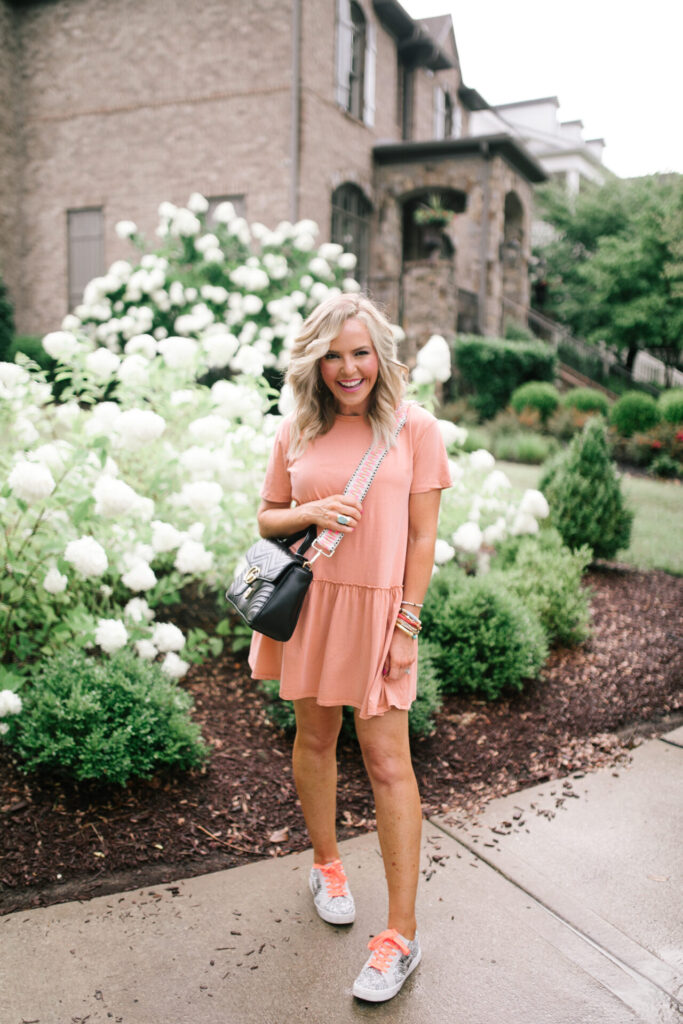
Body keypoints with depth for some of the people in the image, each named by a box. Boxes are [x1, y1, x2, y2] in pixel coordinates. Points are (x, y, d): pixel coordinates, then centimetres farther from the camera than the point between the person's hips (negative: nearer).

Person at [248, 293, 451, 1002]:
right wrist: (312, 512, -11)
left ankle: (402, 935, 7)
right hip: (308, 601, 3)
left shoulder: (414, 428, -4)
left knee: (387, 762, -3)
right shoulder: (296, 433, 3)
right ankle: (326, 865, 40)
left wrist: (407, 621, -7)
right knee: (315, 736, 15)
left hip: (379, 605, -3)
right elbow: (267, 519, 10)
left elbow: (422, 536, -3)